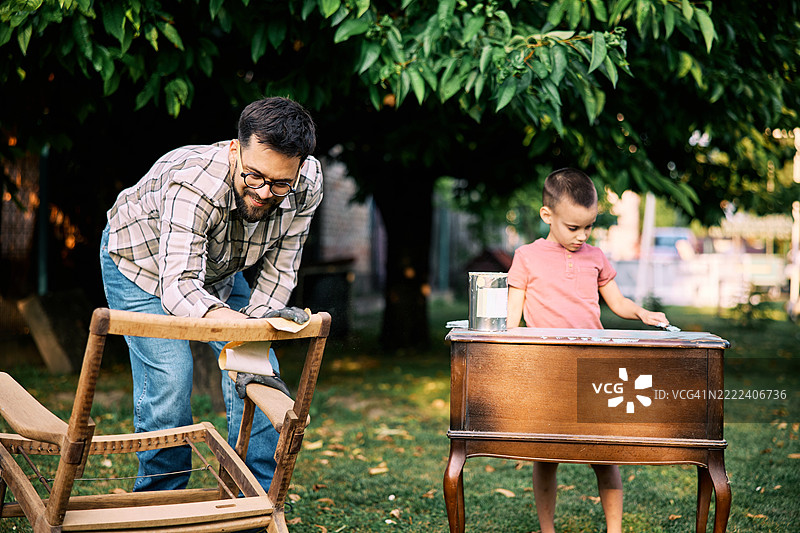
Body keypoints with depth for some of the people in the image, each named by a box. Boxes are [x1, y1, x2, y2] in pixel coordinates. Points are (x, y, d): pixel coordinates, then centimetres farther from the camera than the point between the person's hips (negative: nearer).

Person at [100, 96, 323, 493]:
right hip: (141, 260, -5)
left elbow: (278, 269, -18)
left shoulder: (308, 183, -28)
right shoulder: (194, 185, -44)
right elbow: (177, 288, -53)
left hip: (219, 270, 5)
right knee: (169, 378, -17)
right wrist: (244, 327, -69)